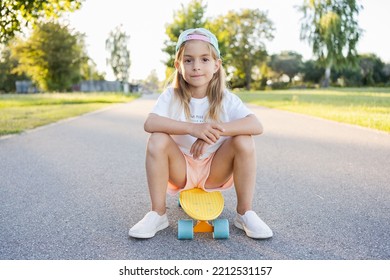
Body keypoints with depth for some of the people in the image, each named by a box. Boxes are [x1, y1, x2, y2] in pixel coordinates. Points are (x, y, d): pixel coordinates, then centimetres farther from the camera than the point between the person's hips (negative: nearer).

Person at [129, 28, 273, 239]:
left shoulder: (226, 99, -9)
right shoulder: (171, 96, -9)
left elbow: (256, 125, -25)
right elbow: (150, 123, -28)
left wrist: (216, 130, -37)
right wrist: (192, 128, -41)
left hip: (216, 170, 1)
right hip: (181, 169, 0)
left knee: (244, 140, -24)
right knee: (157, 140, -27)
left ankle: (245, 213, -8)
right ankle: (157, 214, -12)